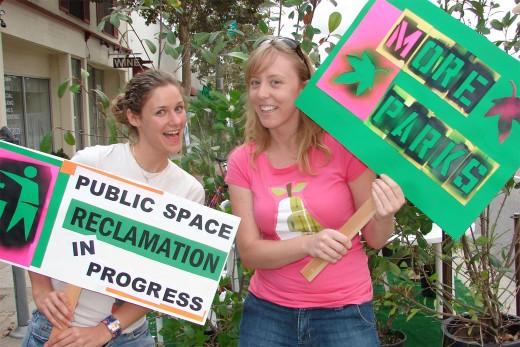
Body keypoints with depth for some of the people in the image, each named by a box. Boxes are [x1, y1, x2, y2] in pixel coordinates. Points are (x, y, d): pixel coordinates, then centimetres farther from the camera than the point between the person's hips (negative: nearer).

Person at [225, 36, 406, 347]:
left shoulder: (342, 146, -14)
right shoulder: (242, 161, -3)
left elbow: (375, 239, -4)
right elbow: (249, 252, -8)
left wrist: (384, 216, -26)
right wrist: (309, 243, -25)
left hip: (344, 312, -2)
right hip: (267, 310, 3)